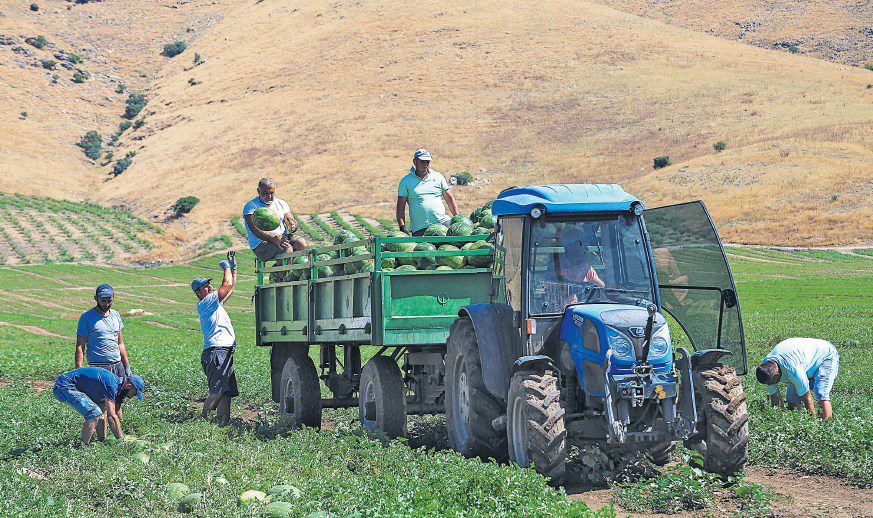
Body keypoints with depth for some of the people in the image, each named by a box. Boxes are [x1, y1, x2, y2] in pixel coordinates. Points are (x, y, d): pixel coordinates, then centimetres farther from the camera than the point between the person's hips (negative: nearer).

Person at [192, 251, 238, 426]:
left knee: (226, 392, 3)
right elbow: (227, 285, -9)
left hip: (225, 353, 10)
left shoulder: (215, 302, 24)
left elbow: (231, 287, 34)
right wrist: (226, 268, 7)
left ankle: (224, 422, -1)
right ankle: (203, 418, -15)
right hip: (216, 352, -10)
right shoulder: (204, 303, -4)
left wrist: (233, 267, 27)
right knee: (218, 390, -18)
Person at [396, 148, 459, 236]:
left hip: (442, 222, 2)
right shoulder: (406, 181, 8)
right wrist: (402, 227, -6)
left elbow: (450, 198, 17)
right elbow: (400, 206, 5)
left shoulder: (438, 177, 15)